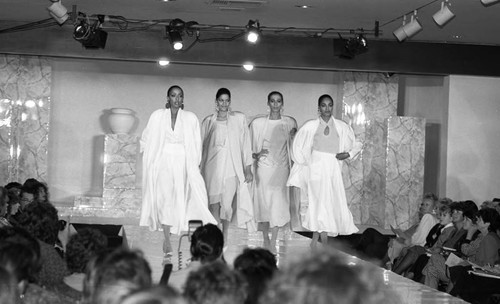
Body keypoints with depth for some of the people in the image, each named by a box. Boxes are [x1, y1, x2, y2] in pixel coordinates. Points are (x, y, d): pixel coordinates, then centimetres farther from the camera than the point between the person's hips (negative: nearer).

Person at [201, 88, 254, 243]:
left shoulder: (239, 119, 4)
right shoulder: (208, 121, 7)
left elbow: (245, 144, 5)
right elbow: (201, 145, 13)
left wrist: (248, 168, 3)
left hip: (232, 168, -1)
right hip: (212, 167, 1)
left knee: (227, 204, 1)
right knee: (214, 204, -4)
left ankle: (224, 237, 20)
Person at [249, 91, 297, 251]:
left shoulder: (290, 123, 5)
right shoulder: (257, 123, 0)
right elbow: (249, 147, 7)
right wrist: (255, 154, -11)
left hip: (281, 168, 0)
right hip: (263, 168, 0)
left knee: (278, 204, -7)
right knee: (263, 203, 2)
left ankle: (273, 243, -1)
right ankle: (266, 240, 18)